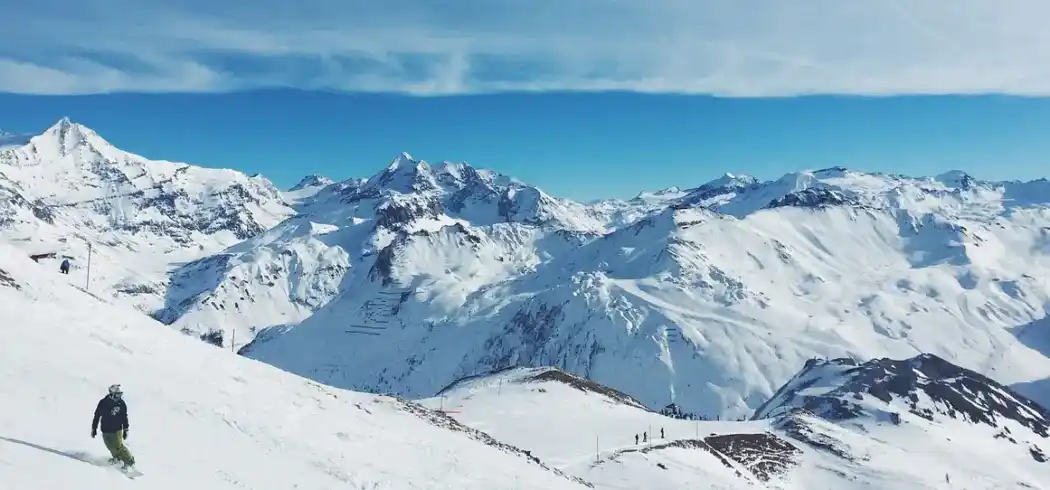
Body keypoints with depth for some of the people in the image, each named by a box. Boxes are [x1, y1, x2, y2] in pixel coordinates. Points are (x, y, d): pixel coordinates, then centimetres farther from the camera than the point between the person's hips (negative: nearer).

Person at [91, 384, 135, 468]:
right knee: (110, 446, 11)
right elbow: (97, 416, 0)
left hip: (117, 429, -2)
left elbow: (124, 417, 3)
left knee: (118, 446, -11)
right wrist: (94, 429, 4)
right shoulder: (103, 403, -12)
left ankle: (129, 460, -3)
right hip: (106, 430, 2)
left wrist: (125, 430, 6)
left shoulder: (122, 404, -8)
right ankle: (117, 457, 36)